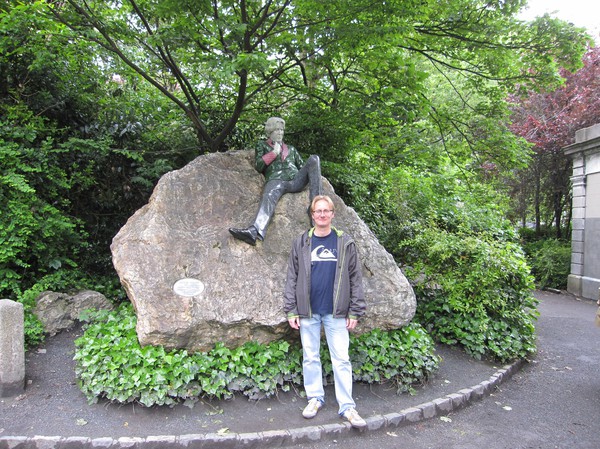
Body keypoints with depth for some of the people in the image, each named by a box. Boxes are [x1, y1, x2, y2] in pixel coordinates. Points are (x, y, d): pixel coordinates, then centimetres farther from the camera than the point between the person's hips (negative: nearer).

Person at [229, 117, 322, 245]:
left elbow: (302, 166, 32)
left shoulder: (290, 148, 37)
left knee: (314, 159, -21)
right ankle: (254, 231, -66)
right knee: (268, 197, -38)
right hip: (276, 180, -3)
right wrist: (274, 153, 11)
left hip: (296, 180, 3)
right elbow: (258, 166, 14)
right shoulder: (262, 145, 30)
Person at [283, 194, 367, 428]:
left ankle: (347, 406, 13)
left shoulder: (345, 243, 2)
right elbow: (292, 278, 3)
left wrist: (355, 311, -2)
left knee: (341, 359, 3)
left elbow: (355, 278, 2)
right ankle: (315, 398, 27)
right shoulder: (301, 243, 4)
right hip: (308, 311, 2)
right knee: (310, 357, 11)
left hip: (336, 311, -1)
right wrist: (291, 310, -2)